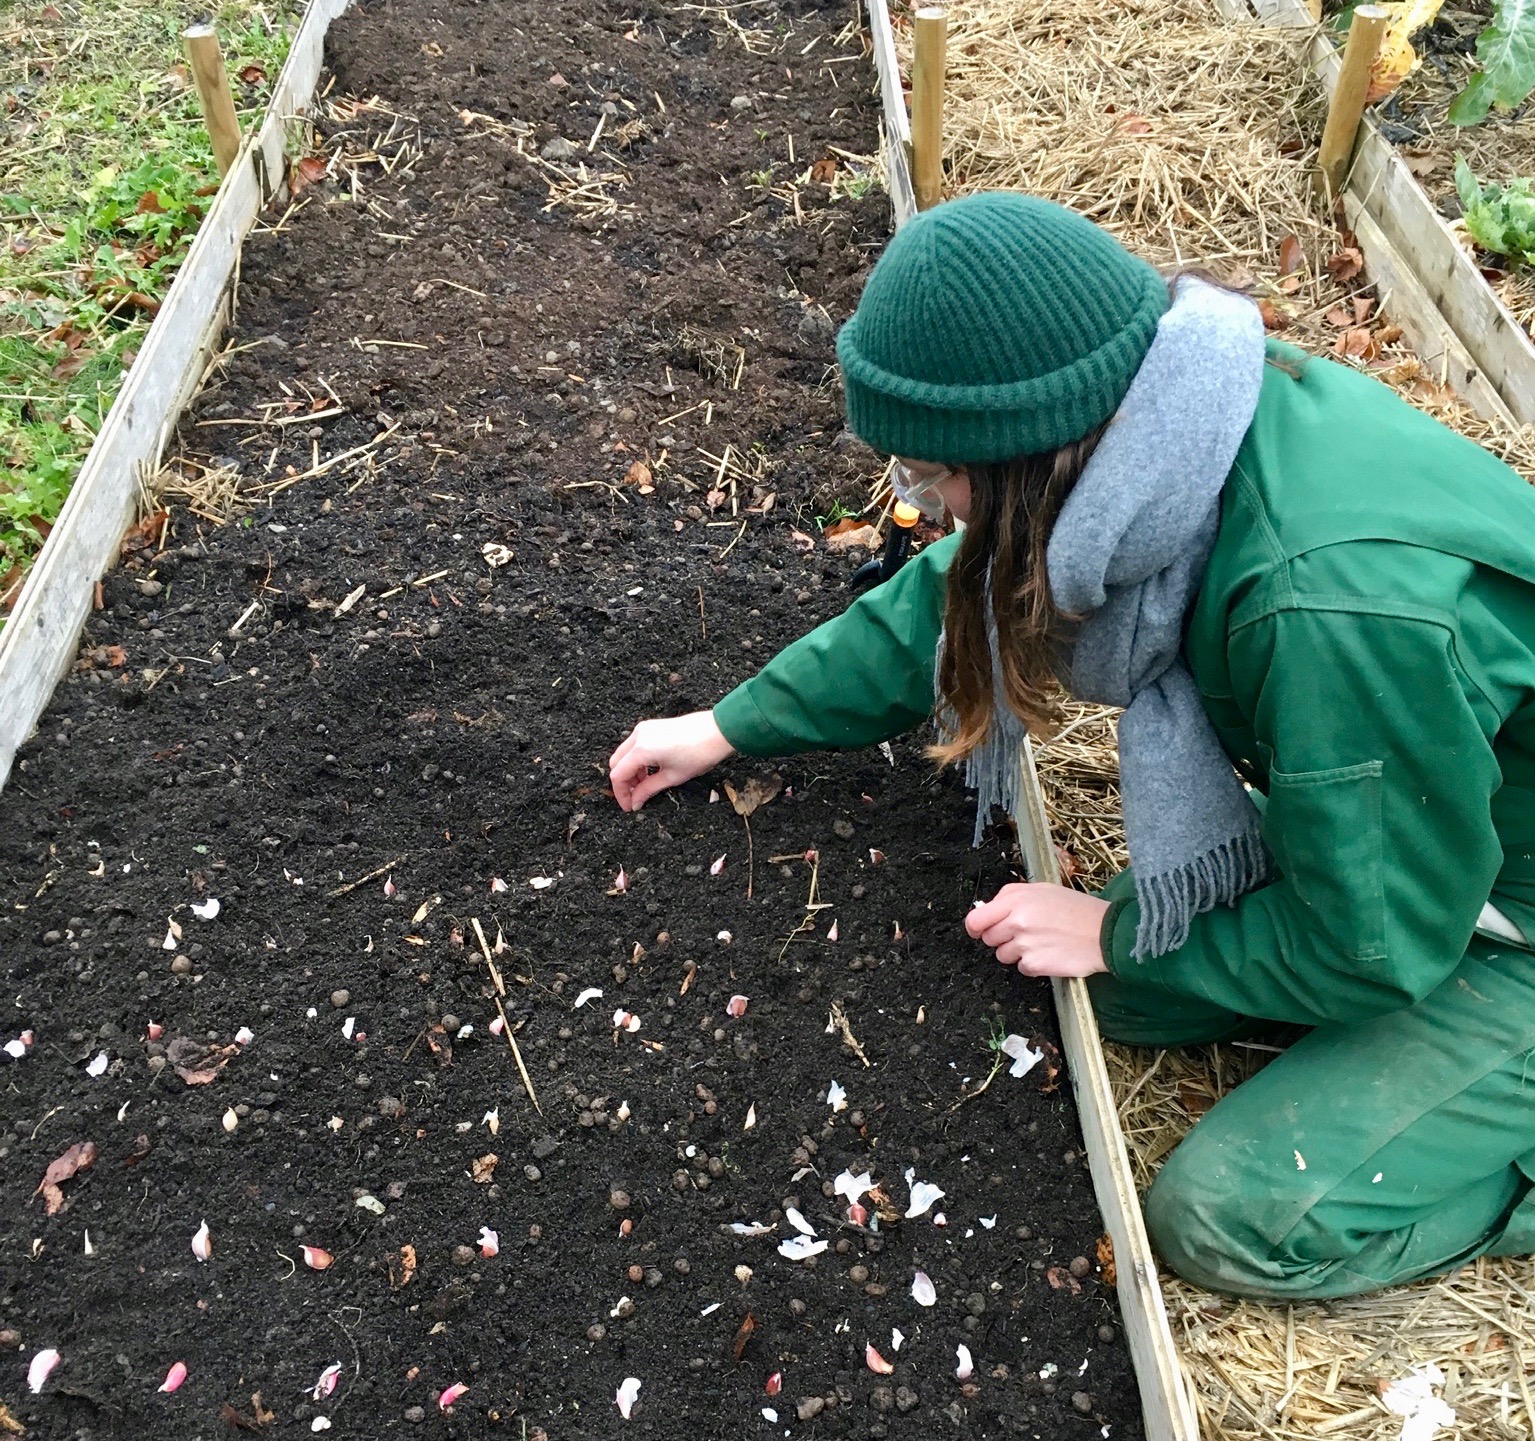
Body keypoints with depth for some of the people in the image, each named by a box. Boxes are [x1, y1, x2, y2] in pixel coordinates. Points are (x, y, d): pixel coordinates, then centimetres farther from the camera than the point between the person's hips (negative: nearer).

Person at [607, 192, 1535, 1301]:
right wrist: (729, 729, 7)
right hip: (1389, 830, 7)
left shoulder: (1339, 606, -40)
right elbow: (962, 591, 1)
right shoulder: (1141, 412, -16)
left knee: (1238, 1219, -10)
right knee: (1137, 997, -1)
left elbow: (1372, 943, -26)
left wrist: (1115, 935, -12)